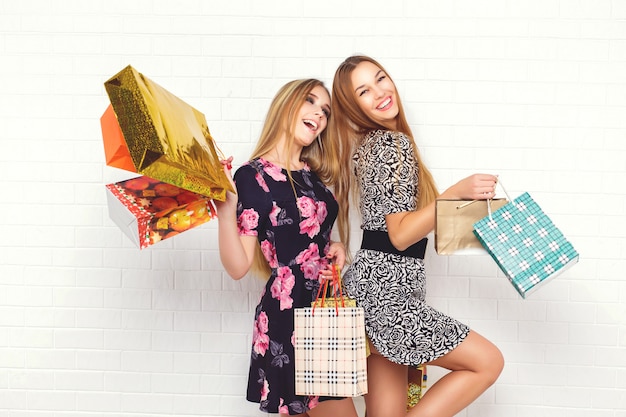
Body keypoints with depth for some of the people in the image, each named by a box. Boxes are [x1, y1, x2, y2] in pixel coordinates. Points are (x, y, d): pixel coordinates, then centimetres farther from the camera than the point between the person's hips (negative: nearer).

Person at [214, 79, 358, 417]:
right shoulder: (253, 176, -13)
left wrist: (335, 248, 4)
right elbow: (238, 267, -18)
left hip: (324, 311, 8)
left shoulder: (313, 176, 10)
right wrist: (225, 209, -31)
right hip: (288, 316, -8)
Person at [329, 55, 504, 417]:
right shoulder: (394, 142, -12)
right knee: (488, 362, 1)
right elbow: (400, 235, -17)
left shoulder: (371, 142, 16)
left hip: (377, 288, 9)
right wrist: (456, 193, -25)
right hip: (386, 294, -9)